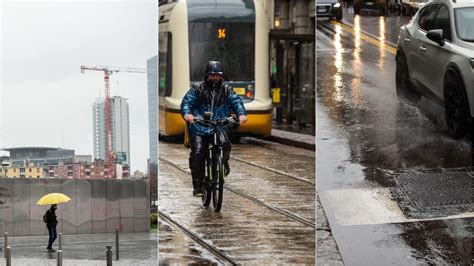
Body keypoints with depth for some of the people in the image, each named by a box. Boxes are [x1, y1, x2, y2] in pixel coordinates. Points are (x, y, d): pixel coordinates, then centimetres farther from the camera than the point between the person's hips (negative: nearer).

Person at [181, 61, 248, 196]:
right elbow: (187, 101, -7)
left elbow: (236, 101, -2)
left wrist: (241, 114, -24)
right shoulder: (197, 89, 3)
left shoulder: (226, 90, 10)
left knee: (225, 144, -29)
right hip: (198, 127, -1)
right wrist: (187, 114, -30)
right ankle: (197, 186, 0)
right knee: (197, 154, -10)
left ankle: (223, 164, 4)